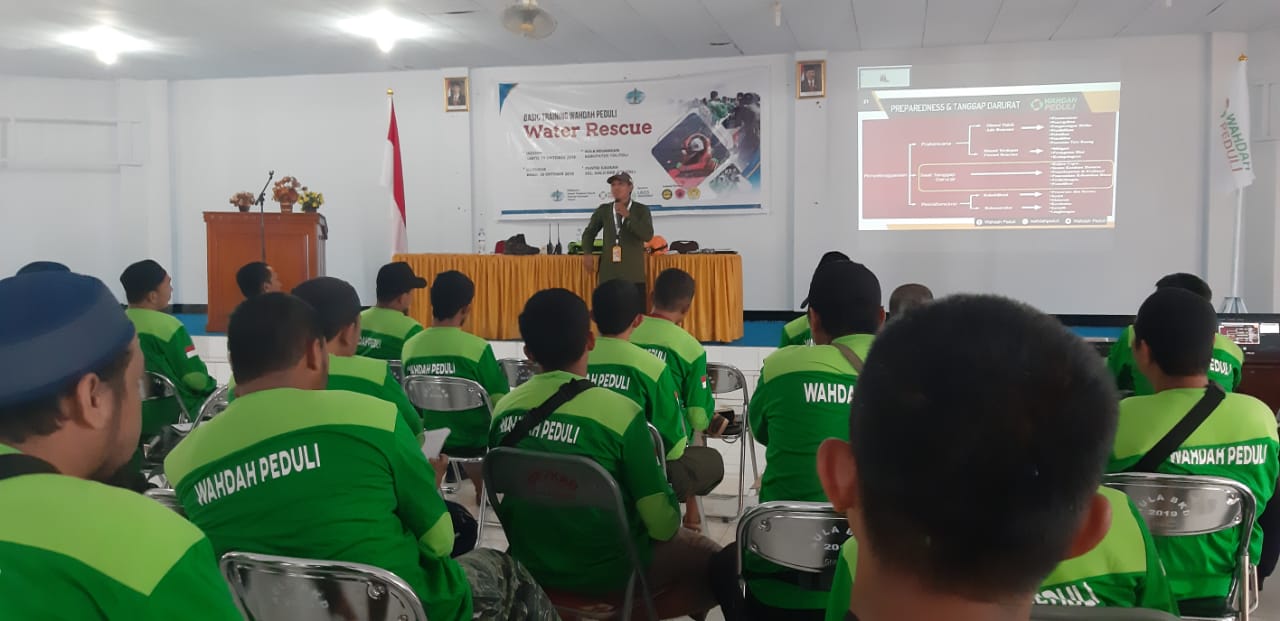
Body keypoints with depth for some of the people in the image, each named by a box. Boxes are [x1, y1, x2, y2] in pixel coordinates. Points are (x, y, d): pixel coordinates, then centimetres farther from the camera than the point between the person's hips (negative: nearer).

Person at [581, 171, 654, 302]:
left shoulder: (641, 210, 4)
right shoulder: (603, 210, 11)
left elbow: (648, 235, -11)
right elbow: (589, 232, 25)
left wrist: (628, 216, -15)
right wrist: (587, 253, 9)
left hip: (633, 275, -2)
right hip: (608, 275, 2)